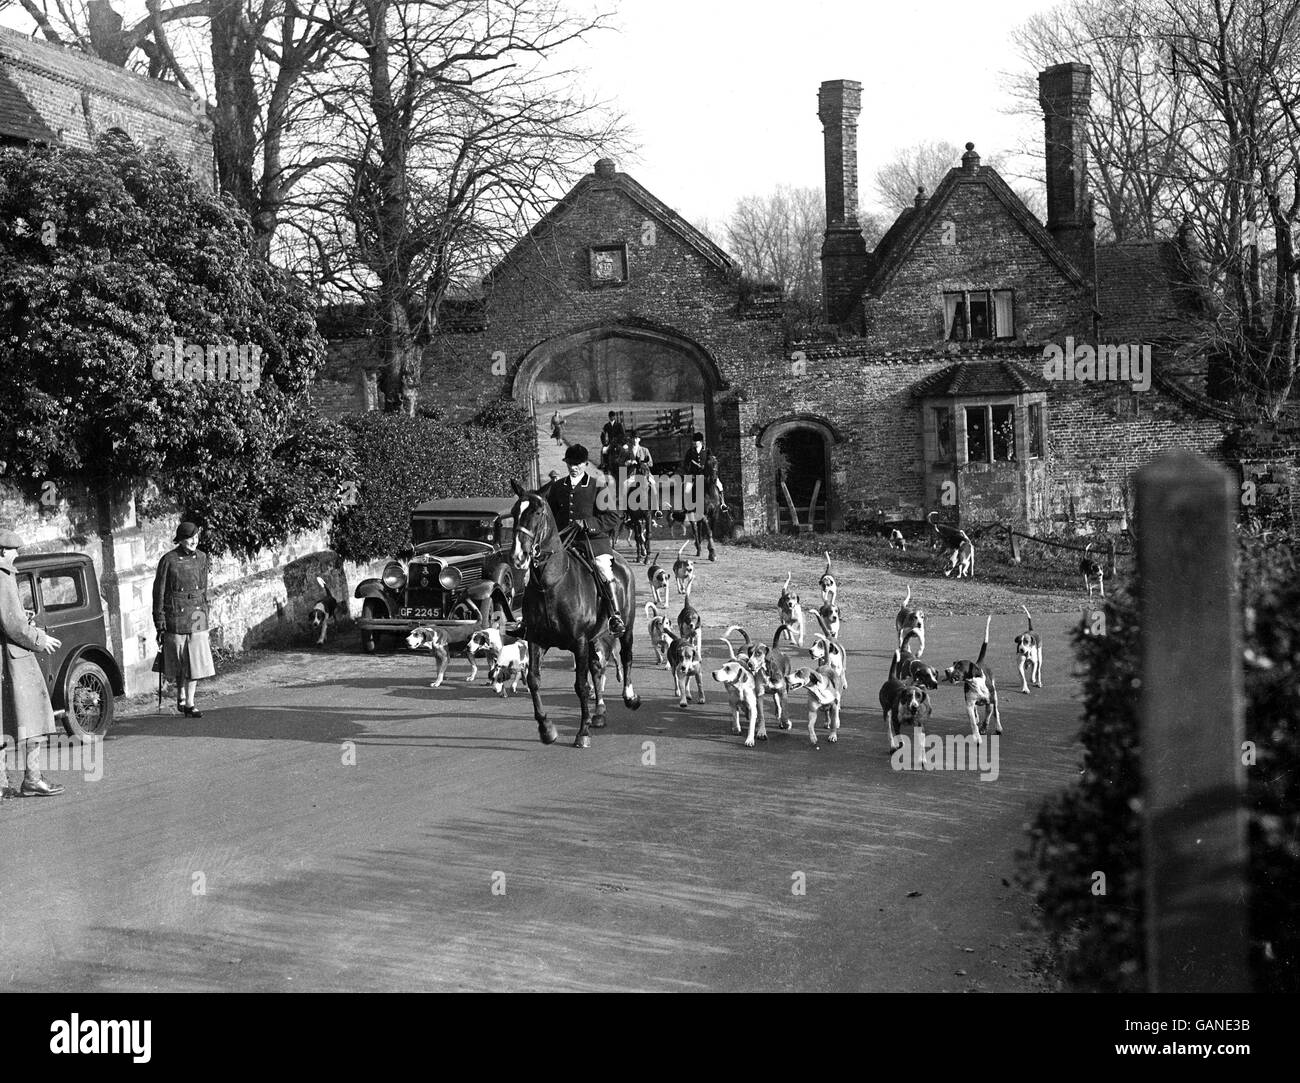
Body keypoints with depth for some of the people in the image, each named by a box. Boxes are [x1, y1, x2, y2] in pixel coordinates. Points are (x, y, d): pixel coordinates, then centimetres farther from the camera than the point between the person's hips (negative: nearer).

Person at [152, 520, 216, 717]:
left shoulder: (201, 558, 5)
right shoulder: (168, 560, -9)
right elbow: (159, 593, -6)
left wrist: (205, 614, 16)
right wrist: (160, 626, -8)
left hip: (197, 618, 3)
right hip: (175, 617, -3)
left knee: (196, 661, -2)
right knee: (179, 664, 9)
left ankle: (189, 704, 5)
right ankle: (180, 697, 31)